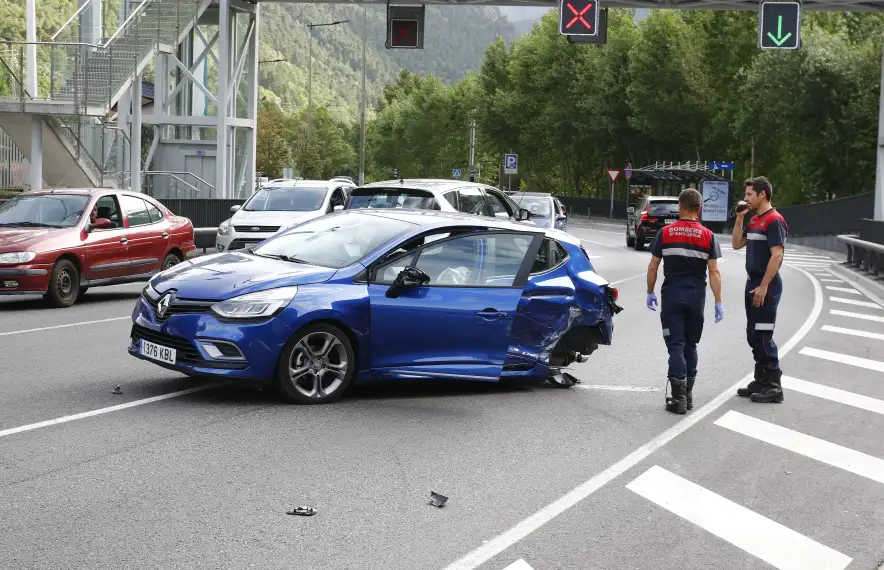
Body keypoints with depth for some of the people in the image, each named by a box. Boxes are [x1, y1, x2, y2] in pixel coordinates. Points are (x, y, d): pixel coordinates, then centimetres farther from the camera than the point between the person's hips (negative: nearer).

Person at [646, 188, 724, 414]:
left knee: (676, 345, -1)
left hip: (672, 295, -1)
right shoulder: (708, 236, -1)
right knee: (690, 345, 14)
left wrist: (650, 292, 11)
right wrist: (718, 302, -3)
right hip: (696, 296, 2)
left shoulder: (665, 233, -2)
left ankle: (678, 397, -8)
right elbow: (714, 272, -5)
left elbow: (653, 266, 0)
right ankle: (688, 394, 20)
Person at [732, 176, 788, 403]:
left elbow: (776, 256, -20)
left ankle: (774, 387, -3)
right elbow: (737, 244, 19)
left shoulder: (774, 221, -14)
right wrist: (739, 218, 9)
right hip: (753, 282, 10)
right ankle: (761, 381, 23)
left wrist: (763, 286, -23)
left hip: (766, 285, -10)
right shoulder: (754, 220, 14)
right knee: (753, 335, 14)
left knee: (762, 335, -8)